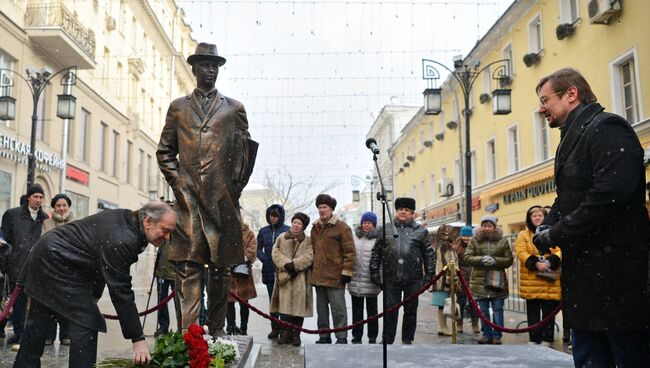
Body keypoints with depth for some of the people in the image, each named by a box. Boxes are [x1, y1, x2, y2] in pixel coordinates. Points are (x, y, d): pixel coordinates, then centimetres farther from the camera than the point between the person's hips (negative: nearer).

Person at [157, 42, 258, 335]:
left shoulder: (234, 108, 13)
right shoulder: (178, 107, 15)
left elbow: (246, 149, 10)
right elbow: (164, 151, 15)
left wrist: (236, 186, 1)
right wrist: (176, 181, 2)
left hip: (223, 199, 1)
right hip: (188, 197, 0)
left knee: (221, 268, 5)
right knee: (188, 266, -6)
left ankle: (216, 331, 16)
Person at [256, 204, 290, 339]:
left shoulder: (287, 231, -2)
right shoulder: (263, 231, 11)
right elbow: (258, 249, 13)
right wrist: (264, 259, -4)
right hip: (269, 271, 4)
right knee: (272, 300, 10)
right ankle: (275, 328, 17)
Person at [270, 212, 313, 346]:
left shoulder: (308, 241, 10)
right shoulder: (281, 238, 16)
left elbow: (309, 257, -5)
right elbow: (276, 253, 3)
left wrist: (294, 264, -16)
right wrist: (286, 264, -13)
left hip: (300, 280, -1)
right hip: (284, 277, 1)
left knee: (299, 307, -1)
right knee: (284, 305, -3)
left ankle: (296, 335, 8)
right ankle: (285, 333, 5)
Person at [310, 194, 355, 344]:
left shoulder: (341, 227, -6)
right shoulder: (315, 228, 15)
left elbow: (349, 251, -9)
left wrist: (346, 271, -13)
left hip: (335, 276, -7)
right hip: (318, 276, 7)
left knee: (338, 309, -3)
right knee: (321, 310, 13)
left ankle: (341, 338, 5)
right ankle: (324, 337, 23)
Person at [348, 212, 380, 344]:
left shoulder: (379, 239, -6)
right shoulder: (354, 237, 7)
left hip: (371, 282, -3)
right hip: (355, 281, 3)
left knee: (372, 310, 9)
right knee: (357, 310, 11)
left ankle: (372, 337, 19)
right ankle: (356, 337, 21)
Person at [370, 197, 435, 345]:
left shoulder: (421, 231, 6)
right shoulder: (386, 230, 9)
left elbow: (429, 254, 7)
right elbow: (376, 252, 10)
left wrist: (429, 275, 2)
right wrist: (374, 272, 5)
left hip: (413, 278, 0)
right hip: (391, 277, 0)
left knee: (411, 309, 8)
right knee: (390, 309, 4)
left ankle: (407, 340, 21)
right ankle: (387, 339, 13)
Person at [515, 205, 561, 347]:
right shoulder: (523, 235, 8)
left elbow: (559, 251, 0)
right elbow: (521, 252, -5)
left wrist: (550, 262, -19)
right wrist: (536, 263, -19)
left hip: (550, 280, 0)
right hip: (531, 280, 0)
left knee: (549, 310, 2)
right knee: (533, 311, 5)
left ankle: (547, 339, 12)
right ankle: (534, 338, 13)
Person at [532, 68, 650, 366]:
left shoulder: (608, 128, -11)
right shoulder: (573, 139, 19)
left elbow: (610, 195, -25)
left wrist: (556, 235, -16)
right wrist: (546, 228, 4)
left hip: (616, 276, -9)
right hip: (584, 277, 10)